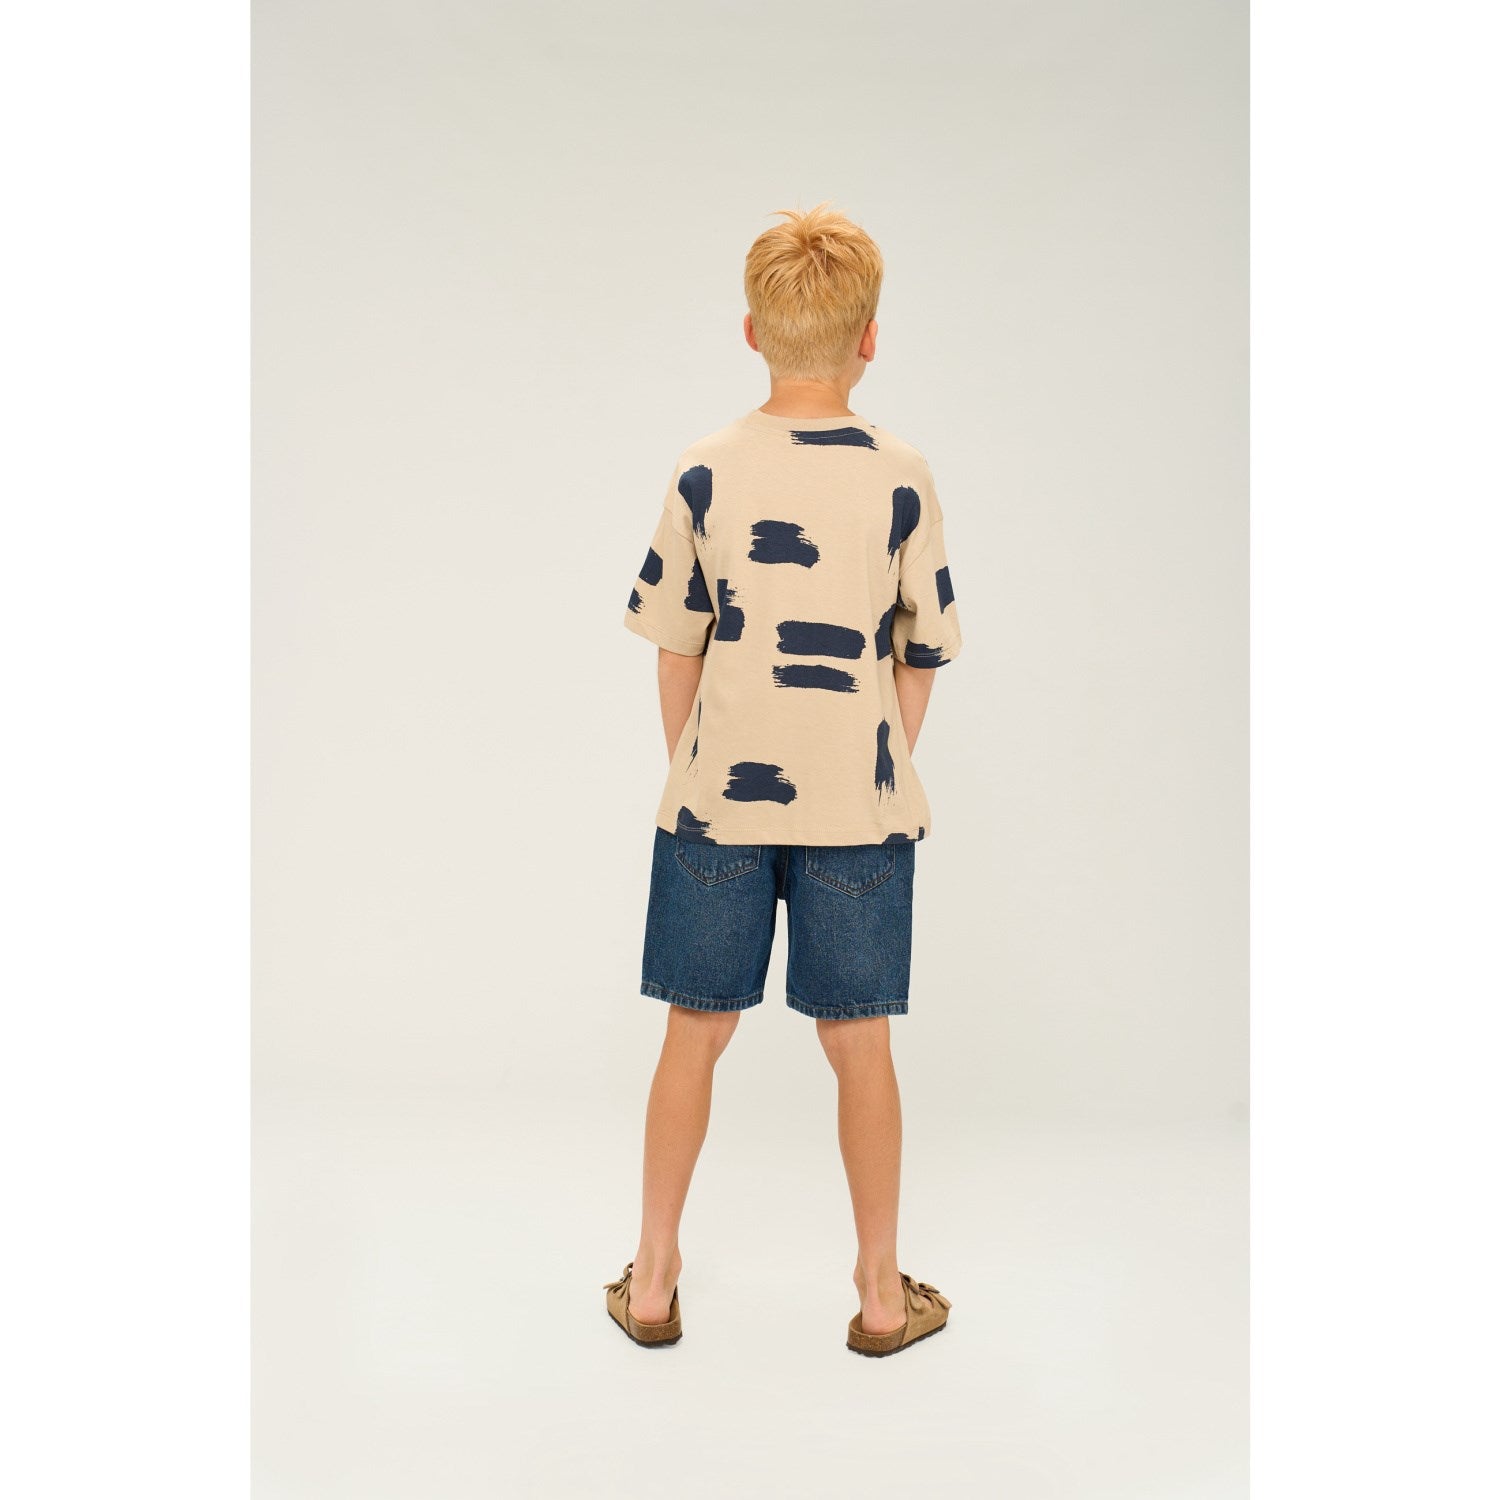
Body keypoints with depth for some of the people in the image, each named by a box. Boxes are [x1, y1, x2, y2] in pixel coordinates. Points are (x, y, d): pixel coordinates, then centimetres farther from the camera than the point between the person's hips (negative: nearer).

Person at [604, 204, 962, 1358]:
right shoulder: (903, 478, -5)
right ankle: (884, 1294, 22)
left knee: (696, 1033, 11)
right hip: (859, 807, 0)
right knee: (860, 1044, 9)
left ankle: (653, 1281, 23)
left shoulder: (706, 472, -4)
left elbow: (675, 648, 1)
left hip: (719, 800, 1)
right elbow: (922, 656, 0)